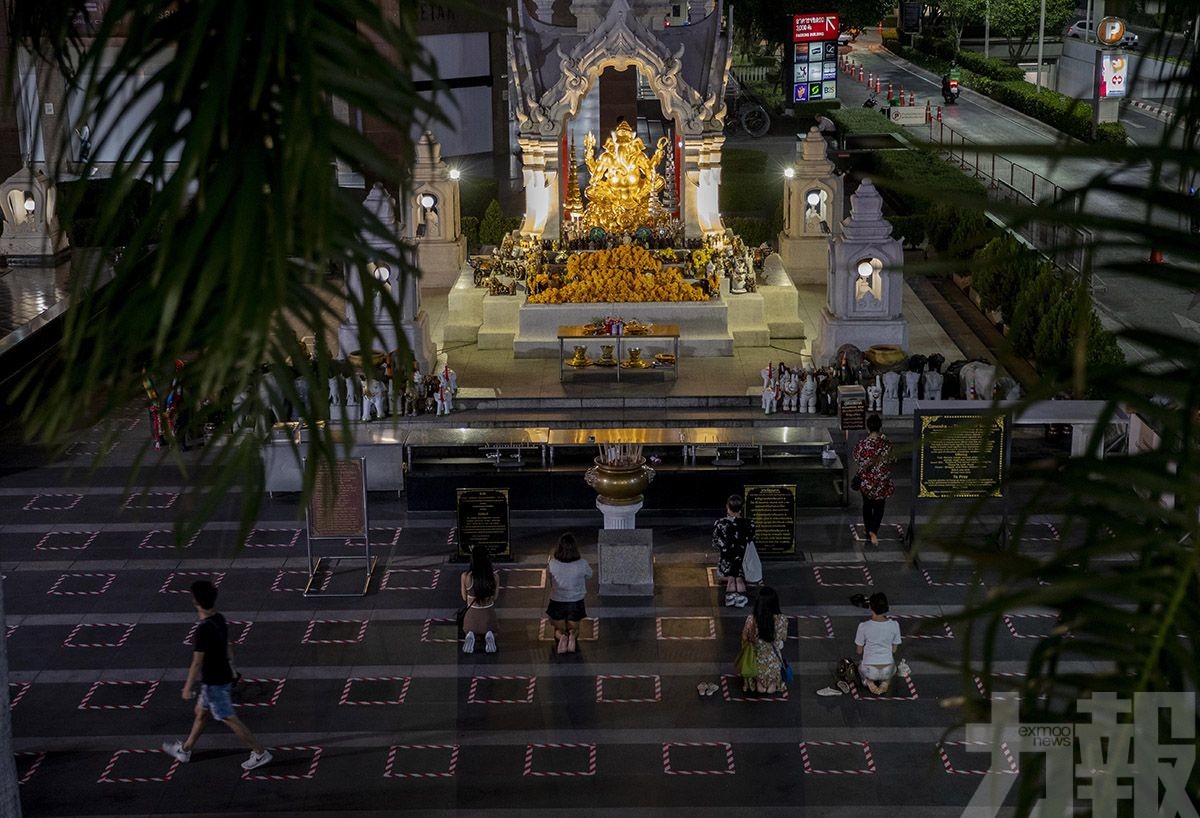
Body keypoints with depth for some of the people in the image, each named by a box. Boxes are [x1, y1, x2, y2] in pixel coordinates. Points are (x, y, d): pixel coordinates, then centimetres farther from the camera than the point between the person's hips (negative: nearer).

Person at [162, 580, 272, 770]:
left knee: (229, 719, 2)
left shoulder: (203, 630, -27)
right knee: (201, 712, 22)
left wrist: (188, 687, -12)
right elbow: (227, 648, 12)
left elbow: (197, 663, -22)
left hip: (214, 683, -9)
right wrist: (230, 667, 24)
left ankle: (260, 753, 7)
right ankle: (185, 750, 38)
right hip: (223, 675, 9)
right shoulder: (220, 619, -1)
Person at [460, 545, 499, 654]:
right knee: (491, 630, 34)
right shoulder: (494, 577, -18)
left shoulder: (465, 576, -21)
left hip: (472, 613, 0)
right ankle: (489, 635, -4)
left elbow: (464, 598, -6)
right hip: (489, 613, 0)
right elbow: (494, 598, -3)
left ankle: (471, 636, -4)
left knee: (470, 630, 35)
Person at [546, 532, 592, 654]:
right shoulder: (582, 564, -18)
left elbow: (551, 584, -1)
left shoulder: (553, 563, -17)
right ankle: (573, 635, -10)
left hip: (557, 602, 0)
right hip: (576, 603, 0)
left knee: (559, 630, 24)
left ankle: (561, 637, -11)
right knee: (574, 629, 25)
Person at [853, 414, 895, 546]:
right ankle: (874, 531, -10)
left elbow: (856, 459, -2)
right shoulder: (887, 444, -16)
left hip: (866, 480, 1)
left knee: (867, 505, 21)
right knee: (879, 507, 10)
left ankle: (868, 530, 31)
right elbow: (893, 460, -3)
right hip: (882, 481, -1)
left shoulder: (862, 444, -16)